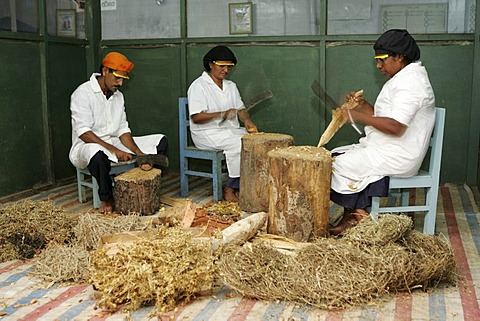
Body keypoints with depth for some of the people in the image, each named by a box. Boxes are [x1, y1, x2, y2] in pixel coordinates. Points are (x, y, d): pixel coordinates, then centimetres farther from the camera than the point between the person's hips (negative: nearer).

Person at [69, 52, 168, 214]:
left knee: (161, 141, -2)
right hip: (86, 146, -7)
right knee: (97, 153, -45)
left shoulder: (118, 96, 10)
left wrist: (139, 153, -13)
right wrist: (115, 150, -30)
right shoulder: (83, 93, -13)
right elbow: (83, 133, -22)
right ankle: (107, 199, -18)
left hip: (114, 143, 7)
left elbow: (123, 130, 5)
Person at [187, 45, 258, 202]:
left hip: (230, 130, 8)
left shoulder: (231, 86, 18)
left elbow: (241, 108, 14)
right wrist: (221, 114, -26)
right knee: (239, 143, -30)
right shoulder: (199, 86, -7)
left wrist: (247, 121, -9)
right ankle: (230, 189, -16)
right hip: (207, 133, -7)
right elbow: (196, 117, -16)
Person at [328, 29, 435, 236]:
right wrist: (364, 106, 4)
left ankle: (354, 216, 3)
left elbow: (395, 126, -27)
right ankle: (354, 215, 3)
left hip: (396, 157, -11)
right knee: (336, 156, 6)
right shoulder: (405, 78, 18)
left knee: (339, 164, -14)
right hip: (387, 149, 11)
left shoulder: (410, 82, -17)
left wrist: (358, 116, -21)